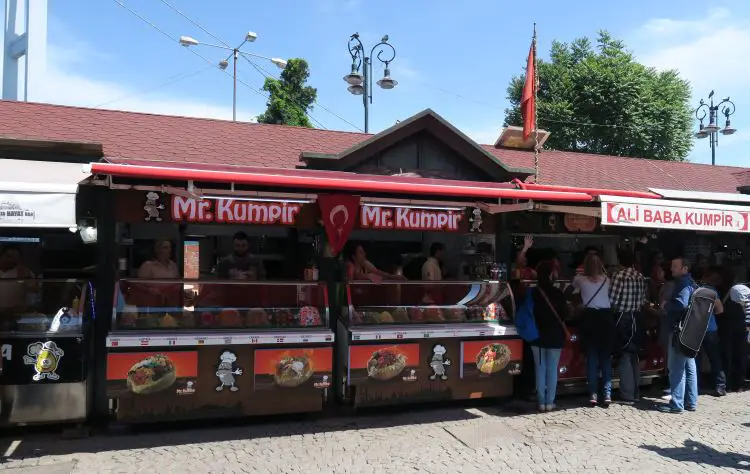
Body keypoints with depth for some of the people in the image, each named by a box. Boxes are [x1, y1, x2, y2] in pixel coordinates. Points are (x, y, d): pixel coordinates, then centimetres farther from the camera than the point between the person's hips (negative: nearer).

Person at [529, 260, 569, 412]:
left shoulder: (533, 293, -4)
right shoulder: (558, 294, -10)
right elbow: (564, 315, -4)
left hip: (537, 336, 2)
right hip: (555, 336, -2)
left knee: (540, 369, 8)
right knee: (552, 369, 6)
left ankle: (541, 402, 7)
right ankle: (550, 402, 6)